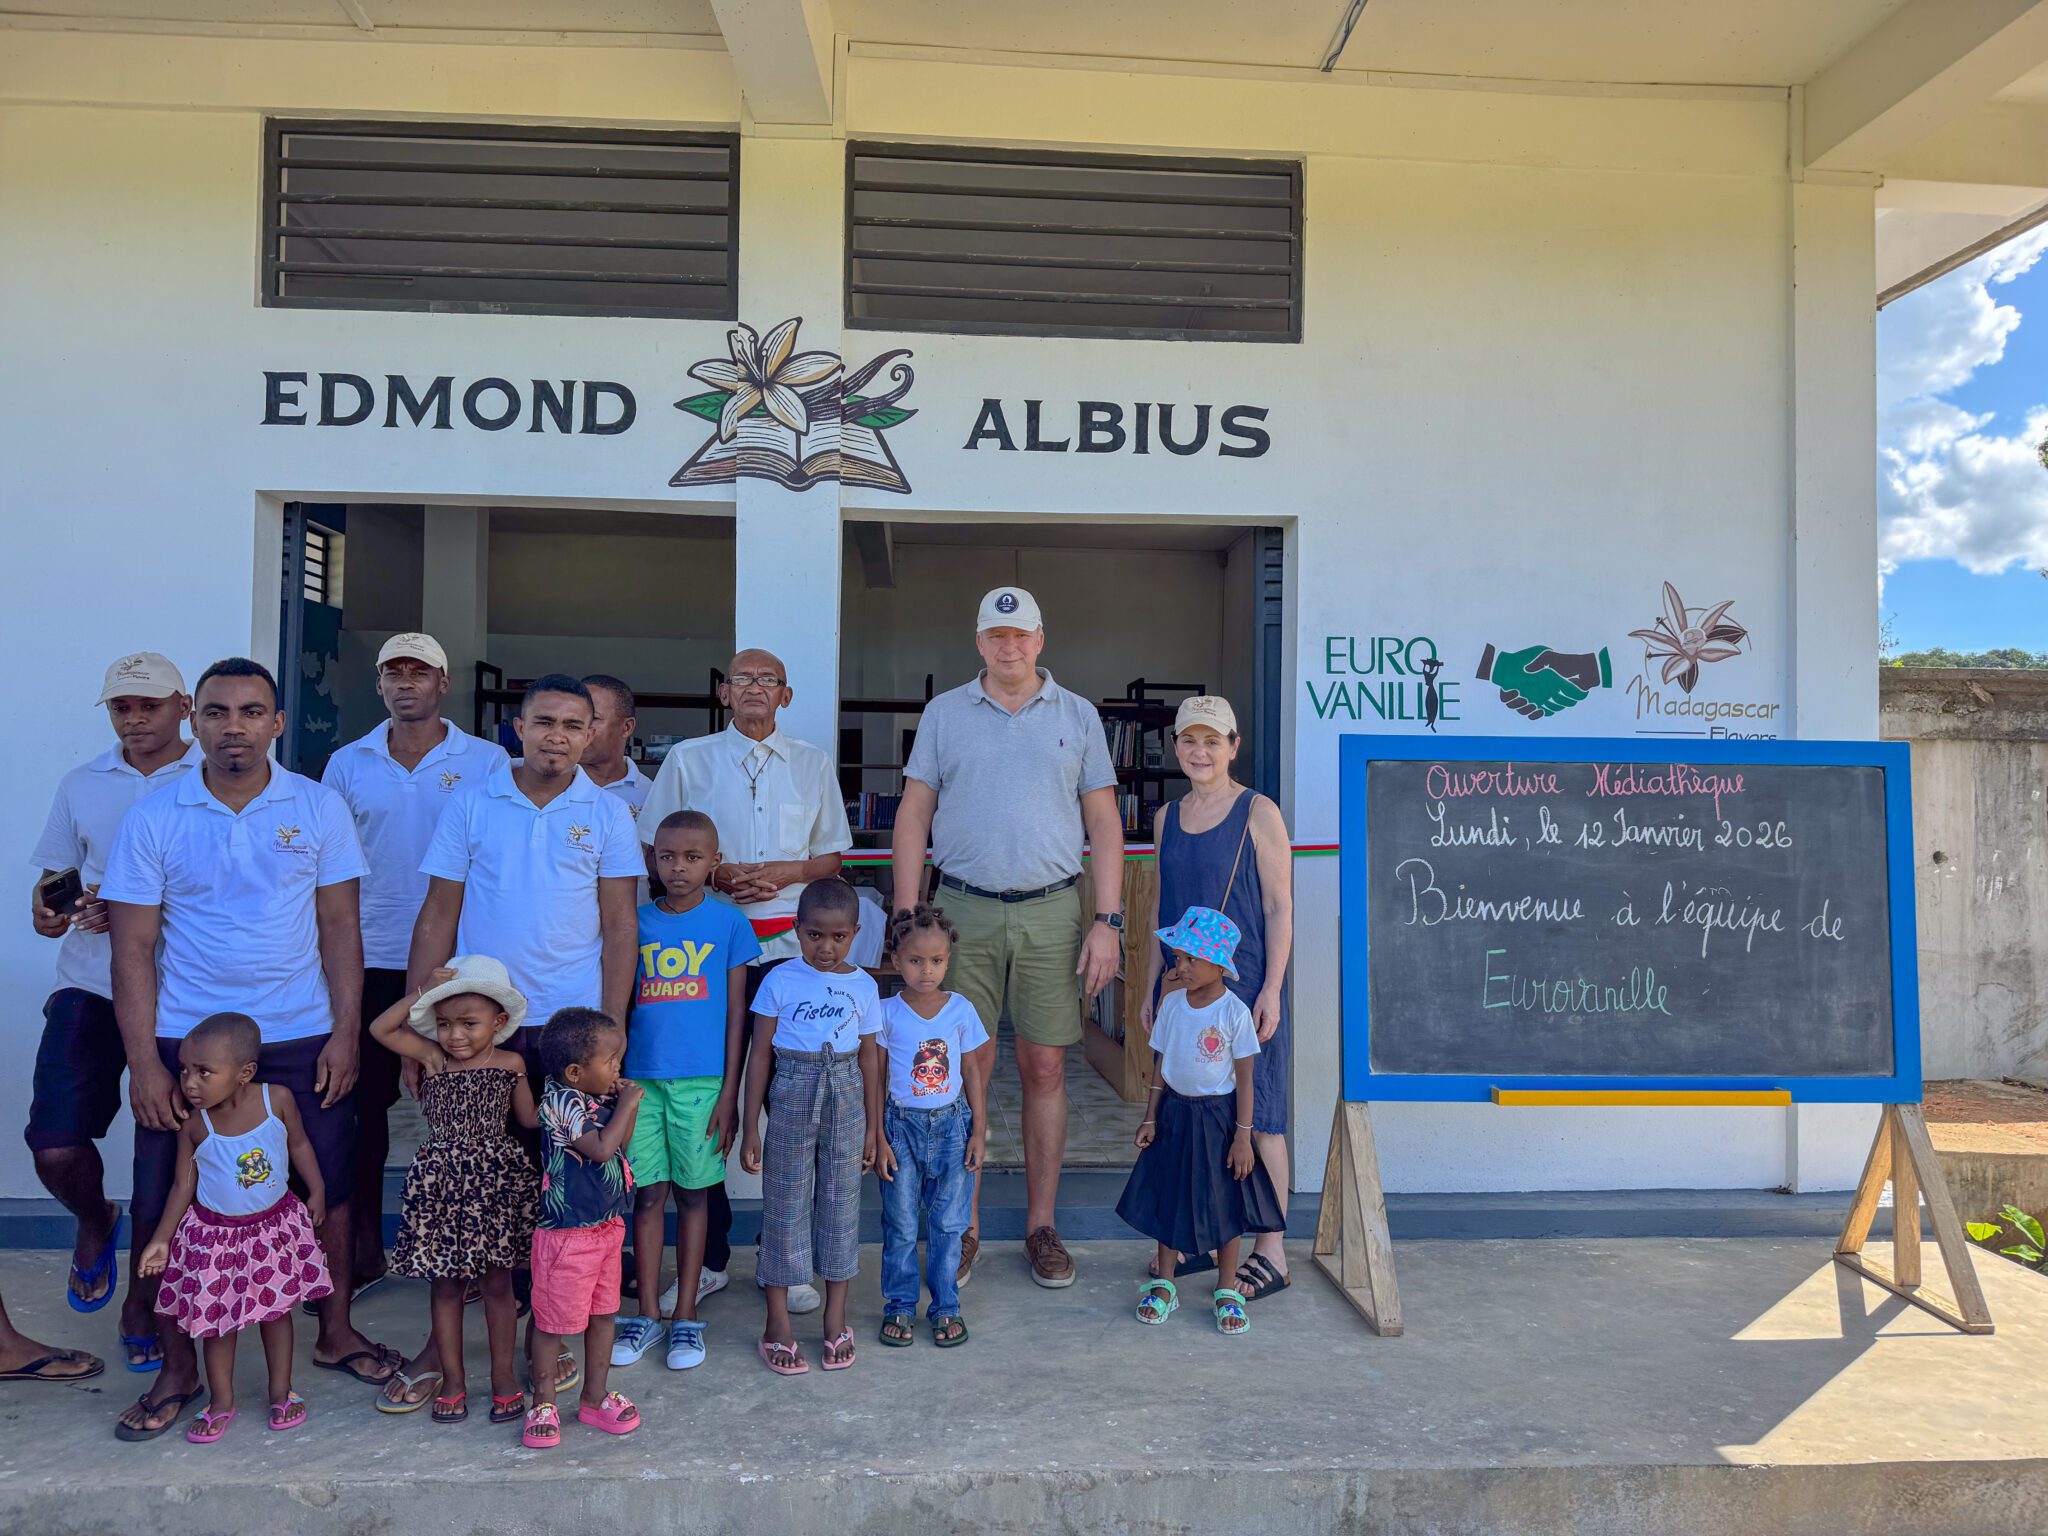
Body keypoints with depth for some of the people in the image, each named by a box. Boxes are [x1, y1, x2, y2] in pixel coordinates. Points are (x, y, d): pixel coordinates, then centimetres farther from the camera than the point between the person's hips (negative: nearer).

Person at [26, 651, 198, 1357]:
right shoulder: (80, 787, 11)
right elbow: (53, 877, 17)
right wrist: (48, 911, -7)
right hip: (90, 987, 3)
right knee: (56, 1146, -9)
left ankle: (142, 1302, 23)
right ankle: (95, 1220, 27)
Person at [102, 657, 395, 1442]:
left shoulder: (320, 809, -1)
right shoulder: (152, 818, -2)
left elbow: (340, 929, 1)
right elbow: (134, 946, -2)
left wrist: (345, 1035, -5)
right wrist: (142, 1061, -7)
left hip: (301, 1039, 1)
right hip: (185, 1043, 0)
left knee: (328, 1188, 8)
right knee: (167, 1207, 4)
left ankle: (335, 1332, 28)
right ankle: (178, 1367, 22)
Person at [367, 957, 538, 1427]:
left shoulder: (510, 1065, 0)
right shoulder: (432, 1057, 1)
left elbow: (530, 1119, 7)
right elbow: (380, 1028, -6)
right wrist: (422, 993, -12)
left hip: (494, 1180, -1)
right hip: (441, 1183, 1)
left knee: (496, 1282, 7)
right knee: (445, 1284, 9)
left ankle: (504, 1378, 19)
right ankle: (452, 1381, 22)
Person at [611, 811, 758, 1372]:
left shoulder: (729, 923, -1)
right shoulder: (636, 922, 5)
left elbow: (736, 1012, 0)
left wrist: (729, 1093, -3)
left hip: (702, 1079, -2)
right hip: (641, 1076, 2)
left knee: (693, 1194, 8)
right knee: (647, 1194, 6)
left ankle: (686, 1315, 19)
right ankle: (648, 1314, 19)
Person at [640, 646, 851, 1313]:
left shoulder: (812, 764, 13)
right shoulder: (687, 759, 9)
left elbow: (831, 857, 14)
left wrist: (784, 872, -6)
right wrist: (713, 874, -10)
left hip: (790, 945, 1)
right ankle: (707, 1257, 15)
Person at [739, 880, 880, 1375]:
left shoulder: (863, 986, 1)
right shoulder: (780, 982, -5)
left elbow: (869, 1058, 7)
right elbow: (760, 1054, -3)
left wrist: (871, 1125, 7)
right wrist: (751, 1127, -4)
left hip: (845, 1095, 2)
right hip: (792, 1095, -2)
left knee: (840, 1203, 9)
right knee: (785, 1202, 5)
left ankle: (835, 1321, 22)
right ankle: (778, 1325, 17)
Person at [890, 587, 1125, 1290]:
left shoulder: (1078, 716, 8)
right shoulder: (944, 714, 8)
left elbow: (1104, 823, 7)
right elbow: (913, 816, 7)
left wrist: (1108, 921, -1)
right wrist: (906, 920, -1)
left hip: (1052, 913, 0)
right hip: (964, 912, 0)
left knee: (1045, 1069, 5)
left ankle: (1041, 1226, 17)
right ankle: (962, 1228, 14)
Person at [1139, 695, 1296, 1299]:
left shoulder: (1258, 813, -5)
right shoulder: (1167, 818, 11)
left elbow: (1278, 908, -7)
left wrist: (1271, 989, -12)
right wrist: (1151, 986, 15)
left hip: (1245, 987, -5)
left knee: (1254, 1118, 0)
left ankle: (1271, 1254, 10)